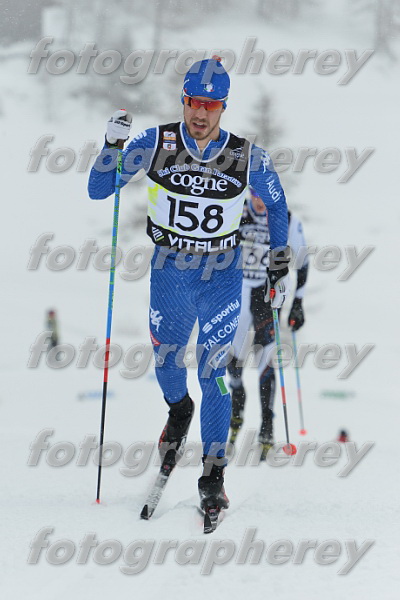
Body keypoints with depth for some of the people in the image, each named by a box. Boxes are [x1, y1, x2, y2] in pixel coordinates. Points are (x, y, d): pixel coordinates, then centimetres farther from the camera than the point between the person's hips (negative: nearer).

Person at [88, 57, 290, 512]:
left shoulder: (247, 157, -12)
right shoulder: (156, 143, -12)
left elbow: (276, 206, 7)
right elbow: (98, 191, -8)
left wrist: (279, 267, 8)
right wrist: (112, 146, -24)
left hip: (221, 275, -2)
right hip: (168, 271, 2)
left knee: (214, 371, -8)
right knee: (166, 359, 15)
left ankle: (213, 475, 0)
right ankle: (179, 411, 50)